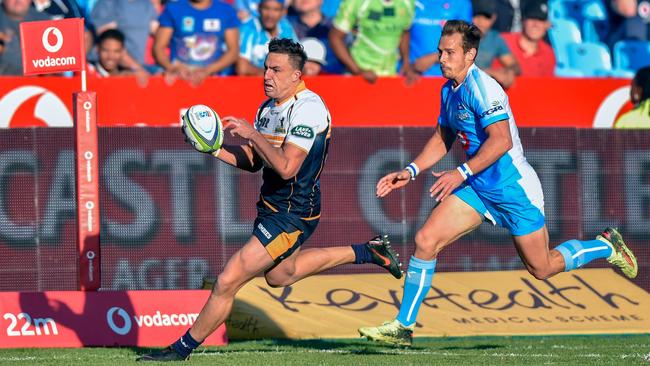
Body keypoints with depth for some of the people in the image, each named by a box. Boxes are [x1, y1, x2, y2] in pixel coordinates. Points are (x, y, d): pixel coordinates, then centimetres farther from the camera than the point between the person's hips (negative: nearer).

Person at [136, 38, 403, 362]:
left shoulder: (307, 107, -22)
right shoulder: (269, 107, 5)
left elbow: (286, 168, -29)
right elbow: (252, 161, 12)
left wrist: (252, 134, -23)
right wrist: (215, 149, -3)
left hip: (292, 216, -10)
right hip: (272, 206, 10)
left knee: (227, 282, -11)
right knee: (279, 275, 33)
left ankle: (182, 349, 2)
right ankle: (366, 252, 40)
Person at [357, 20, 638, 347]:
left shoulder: (482, 87, -21)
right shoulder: (449, 90, 7)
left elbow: (501, 141, -30)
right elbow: (442, 138, 20)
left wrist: (461, 173, -34)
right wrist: (411, 171, 8)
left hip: (512, 185, -8)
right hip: (477, 186, 8)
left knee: (542, 269, 5)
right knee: (425, 240, -7)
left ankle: (607, 245, 29)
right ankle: (403, 327, -2)